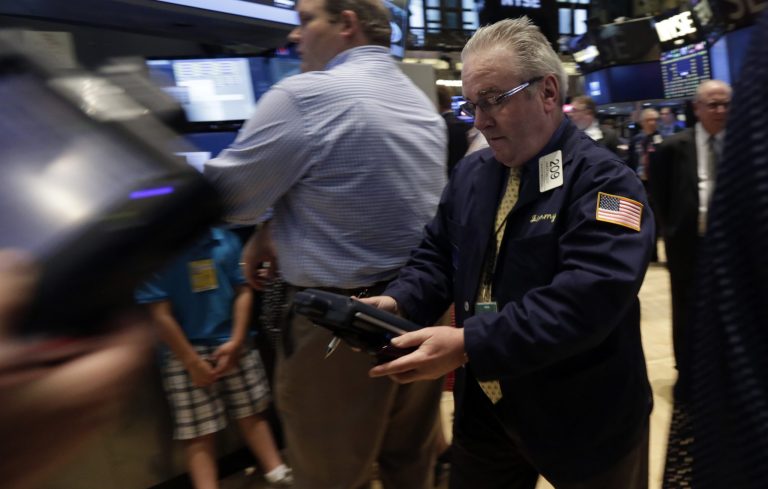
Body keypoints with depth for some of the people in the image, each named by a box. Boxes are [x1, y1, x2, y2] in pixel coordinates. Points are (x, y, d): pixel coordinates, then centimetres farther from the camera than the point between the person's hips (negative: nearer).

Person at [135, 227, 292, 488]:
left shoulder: (226, 240, -2)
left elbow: (243, 290, 3)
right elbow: (159, 313, -13)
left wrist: (236, 341, -7)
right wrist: (193, 362, -11)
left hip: (233, 346, 4)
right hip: (186, 353, -4)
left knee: (252, 413, 17)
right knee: (198, 432, 4)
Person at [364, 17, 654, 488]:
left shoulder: (602, 180, -18)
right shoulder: (470, 172, 4)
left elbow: (589, 297, -30)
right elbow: (438, 254, 8)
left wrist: (469, 345, -34)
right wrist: (398, 302, -12)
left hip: (582, 418, -5)